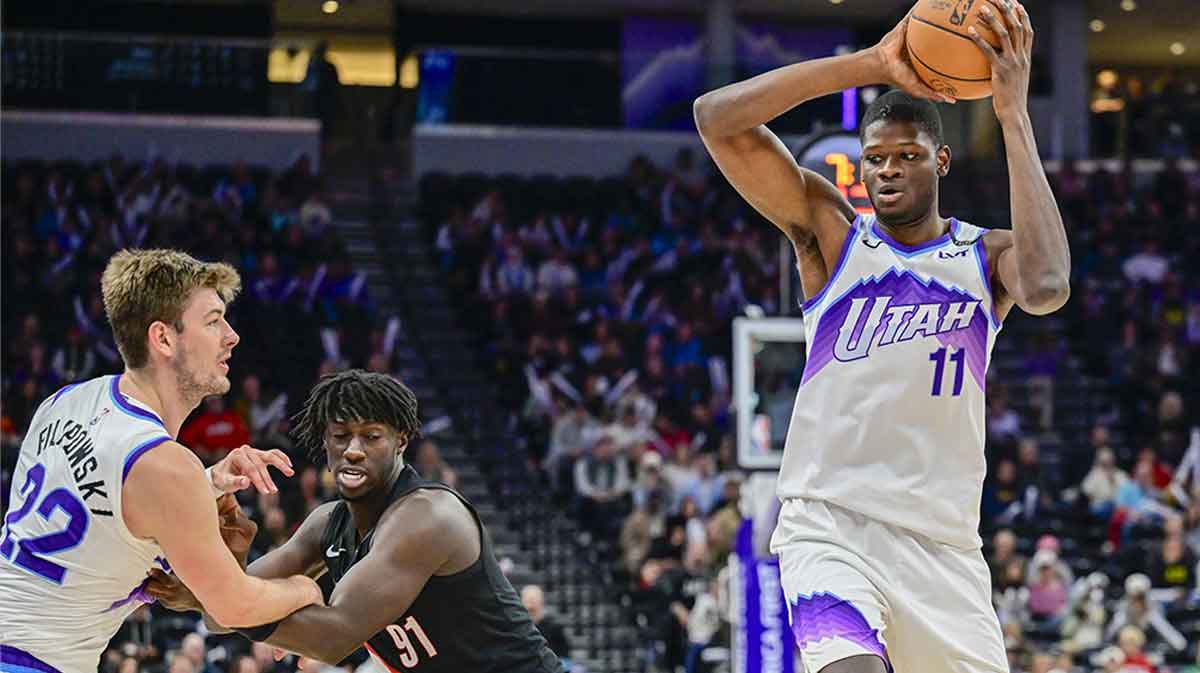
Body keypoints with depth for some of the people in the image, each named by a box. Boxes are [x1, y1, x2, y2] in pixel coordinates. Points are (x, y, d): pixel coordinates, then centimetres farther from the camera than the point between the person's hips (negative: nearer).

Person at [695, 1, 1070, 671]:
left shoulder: (988, 256, 8)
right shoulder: (831, 232, 6)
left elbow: (1047, 289, -18)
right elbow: (717, 119, -6)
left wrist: (1014, 114, -16)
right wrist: (873, 64, -13)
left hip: (943, 544, 3)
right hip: (829, 522, -2)